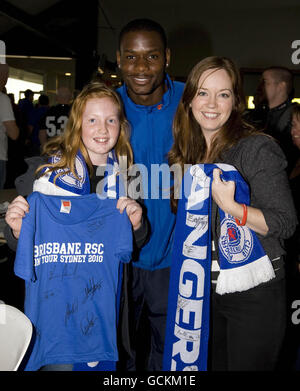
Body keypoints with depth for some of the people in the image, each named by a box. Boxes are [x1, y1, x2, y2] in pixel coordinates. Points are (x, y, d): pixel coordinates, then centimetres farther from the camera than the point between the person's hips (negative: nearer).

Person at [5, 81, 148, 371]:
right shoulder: (53, 172, -10)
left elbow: (135, 243, 7)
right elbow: (25, 248, -4)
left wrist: (137, 224, -13)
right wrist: (19, 229, -25)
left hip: (104, 291, 3)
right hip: (55, 292, -3)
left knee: (101, 360, 16)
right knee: (58, 361, 4)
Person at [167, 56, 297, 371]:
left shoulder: (258, 149, -15)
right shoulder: (186, 153, 4)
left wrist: (230, 206, -30)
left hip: (254, 293, -5)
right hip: (204, 289, 6)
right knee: (214, 365, 20)